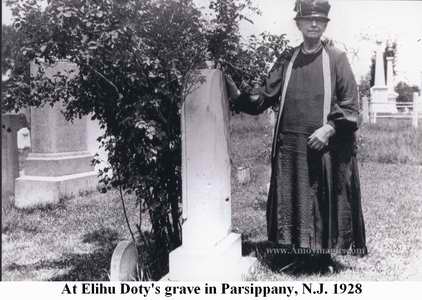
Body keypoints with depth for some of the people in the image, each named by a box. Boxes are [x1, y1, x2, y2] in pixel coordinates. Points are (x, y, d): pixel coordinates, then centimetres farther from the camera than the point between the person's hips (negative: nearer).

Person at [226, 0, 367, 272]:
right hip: (290, 147, 4)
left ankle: (324, 254, 17)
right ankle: (297, 252, 20)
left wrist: (329, 129, -15)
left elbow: (350, 106, -2)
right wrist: (236, 94, -7)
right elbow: (264, 97, 9)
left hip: (326, 147, -3)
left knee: (325, 204, 3)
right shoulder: (287, 62, 11)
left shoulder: (336, 59, 1)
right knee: (291, 204, 7)